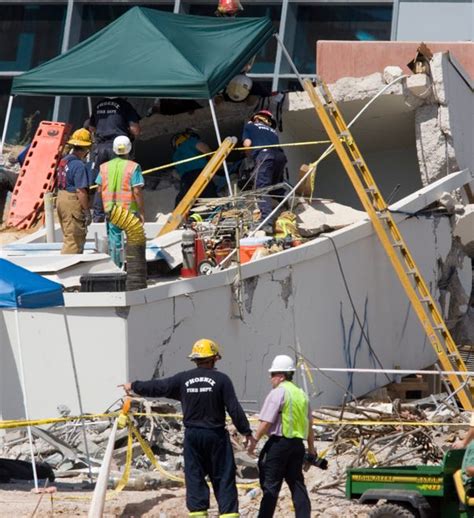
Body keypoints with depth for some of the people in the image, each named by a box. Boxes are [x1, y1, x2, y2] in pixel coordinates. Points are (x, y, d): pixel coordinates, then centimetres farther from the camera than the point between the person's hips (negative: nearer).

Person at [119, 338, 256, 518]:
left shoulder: (183, 379, 0)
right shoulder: (221, 379, -8)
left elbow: (157, 387, 11)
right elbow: (234, 409, -8)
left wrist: (134, 386, 27)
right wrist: (246, 432, 0)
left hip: (192, 436, 2)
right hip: (215, 435, -2)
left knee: (194, 476, 8)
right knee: (223, 477, 1)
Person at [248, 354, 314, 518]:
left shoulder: (278, 393, -10)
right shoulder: (301, 394, 14)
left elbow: (266, 422, -15)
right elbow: (309, 425, 18)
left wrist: (254, 441, -8)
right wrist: (311, 448, 25)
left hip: (279, 442, -7)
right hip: (298, 443, 7)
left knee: (270, 485, -3)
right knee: (297, 483, 9)